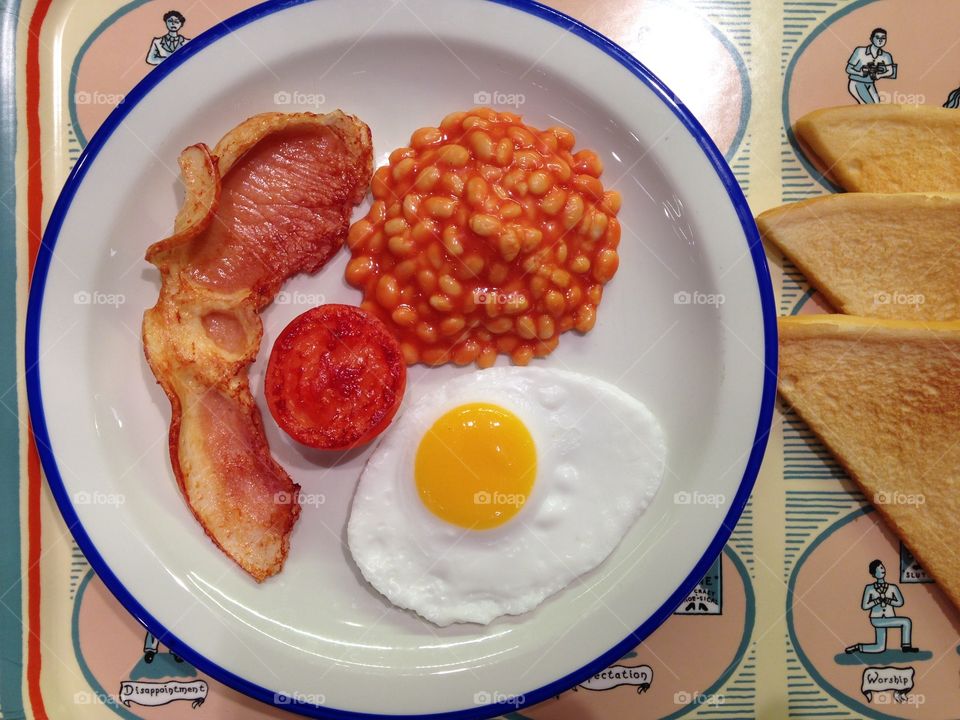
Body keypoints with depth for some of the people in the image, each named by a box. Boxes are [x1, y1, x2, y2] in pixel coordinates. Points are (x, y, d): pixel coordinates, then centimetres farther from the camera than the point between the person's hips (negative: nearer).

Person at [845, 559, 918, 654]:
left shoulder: (892, 588, 4)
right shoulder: (870, 588, -2)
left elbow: (900, 602, -10)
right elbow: (864, 606, -6)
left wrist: (886, 600, -21)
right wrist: (878, 600, -16)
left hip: (889, 619, 4)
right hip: (877, 620, -4)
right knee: (906, 622, -19)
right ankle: (906, 646, -6)